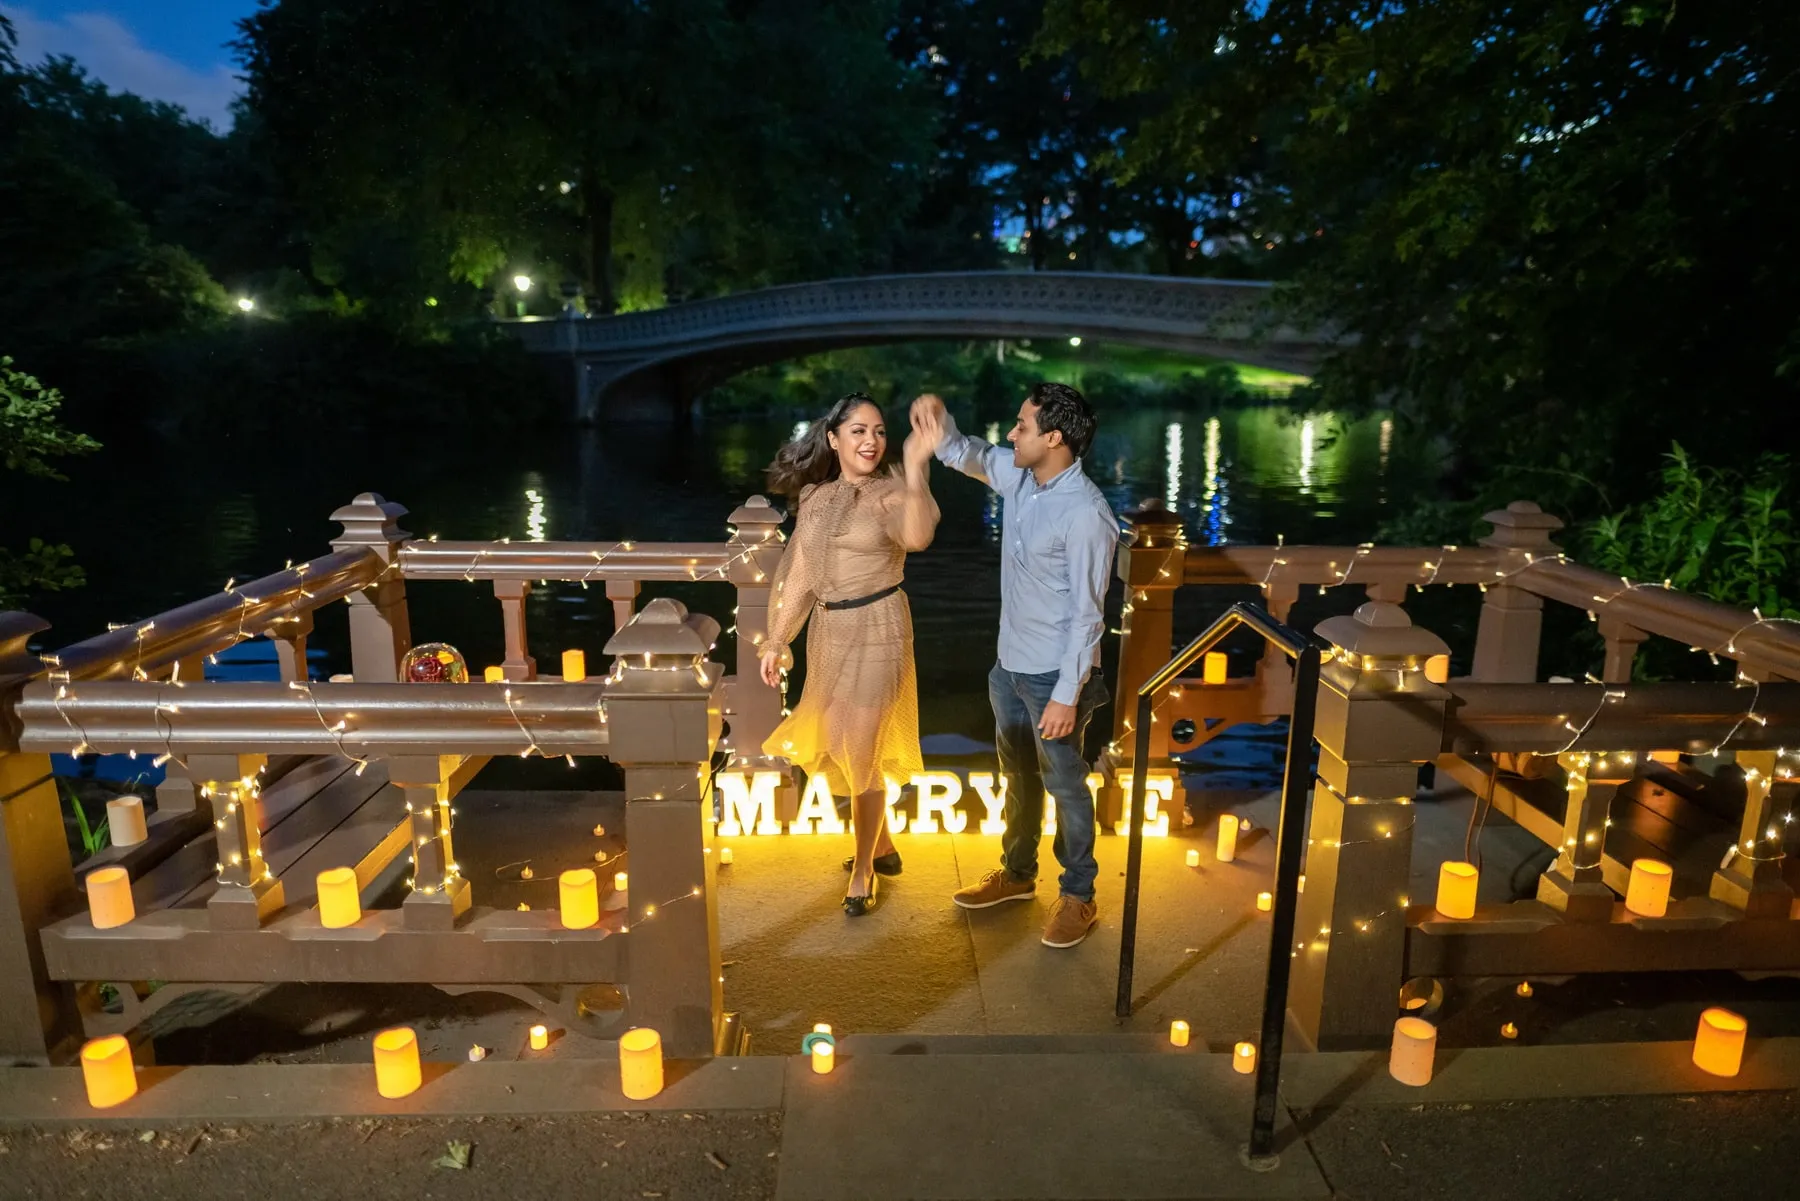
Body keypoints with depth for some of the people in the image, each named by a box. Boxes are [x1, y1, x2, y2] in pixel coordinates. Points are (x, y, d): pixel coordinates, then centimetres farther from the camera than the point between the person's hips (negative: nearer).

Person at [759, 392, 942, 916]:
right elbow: (800, 576, 8)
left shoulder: (891, 493, -12)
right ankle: (881, 844, 40)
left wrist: (916, 468, -47)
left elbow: (917, 537, -35)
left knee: (861, 750, 1)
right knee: (835, 745, 17)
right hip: (827, 631, 6)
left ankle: (863, 868, 22)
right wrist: (776, 640, 7)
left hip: (876, 630, -6)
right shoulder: (815, 497, 5)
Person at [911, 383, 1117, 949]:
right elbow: (967, 456, 14)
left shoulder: (1086, 514, -25)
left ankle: (1079, 896, 28)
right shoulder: (1019, 475, -2)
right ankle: (1017, 873, 41)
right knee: (1018, 777, 22)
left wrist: (1067, 695, -20)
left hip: (1054, 674, -8)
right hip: (1011, 664, 8)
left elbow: (1087, 614, -22)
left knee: (1064, 786, 9)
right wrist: (939, 420, -9)